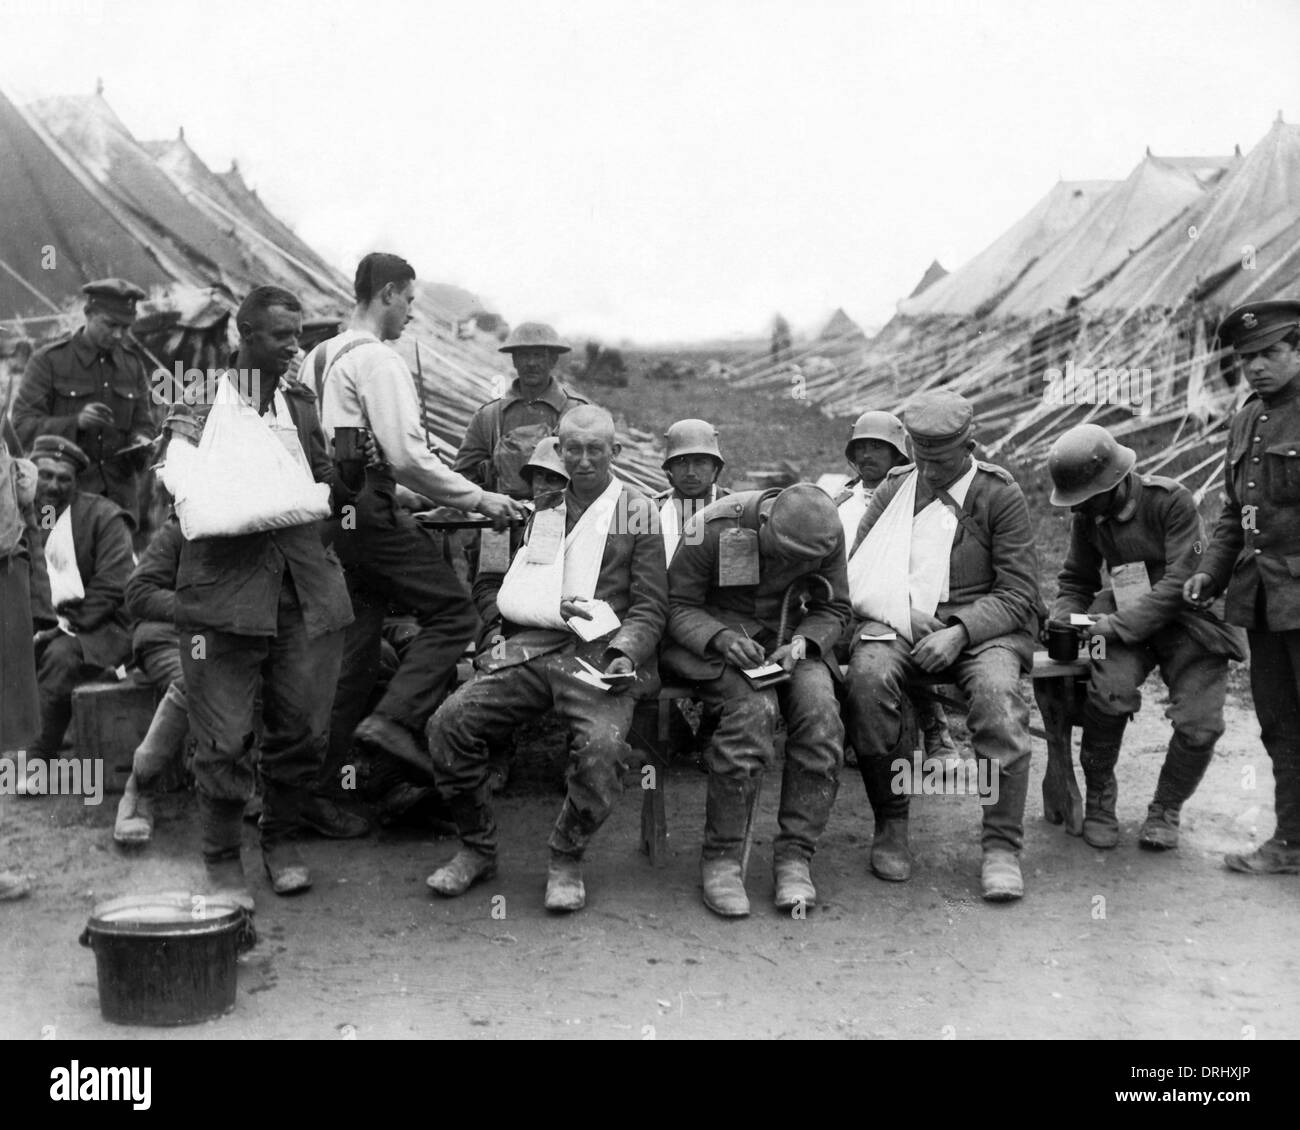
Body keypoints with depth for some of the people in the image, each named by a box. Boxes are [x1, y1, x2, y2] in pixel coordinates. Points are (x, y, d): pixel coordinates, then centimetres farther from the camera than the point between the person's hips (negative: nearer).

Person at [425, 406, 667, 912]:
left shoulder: (638, 511, 10)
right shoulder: (538, 507, 19)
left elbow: (651, 605, 7)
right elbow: (508, 593, 15)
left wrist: (625, 652, -12)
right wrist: (555, 608, -5)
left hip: (598, 658, -3)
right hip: (529, 650, 3)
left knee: (602, 745, -32)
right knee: (449, 722, -18)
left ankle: (566, 860, -7)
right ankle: (477, 848, 2)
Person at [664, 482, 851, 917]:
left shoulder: (827, 535, -9)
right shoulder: (711, 528, -20)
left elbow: (833, 608, 3)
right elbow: (677, 606, -12)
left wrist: (801, 643, -17)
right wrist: (722, 638, -30)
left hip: (786, 636, 4)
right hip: (714, 634, -4)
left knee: (821, 709, -27)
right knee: (754, 709, -33)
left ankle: (794, 857, -17)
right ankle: (721, 859, -21)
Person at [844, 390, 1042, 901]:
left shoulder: (1000, 495, 5)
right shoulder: (894, 489, 15)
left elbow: (1017, 594, 0)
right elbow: (857, 569, 13)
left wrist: (960, 632, -17)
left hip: (980, 625, -2)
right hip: (897, 622, 2)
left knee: (998, 691, -34)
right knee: (868, 677, -31)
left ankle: (1002, 847, -23)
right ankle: (891, 826, -15)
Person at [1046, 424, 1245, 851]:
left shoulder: (1172, 500, -14)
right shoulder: (1087, 516, 3)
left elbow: (1181, 581, -20)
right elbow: (1075, 582, 16)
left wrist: (1120, 624, -26)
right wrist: (1062, 621, -5)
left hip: (1188, 620, -3)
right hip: (1125, 623, 3)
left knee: (1199, 723, -18)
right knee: (1109, 692, -28)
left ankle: (1165, 809, 11)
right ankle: (1099, 799, -6)